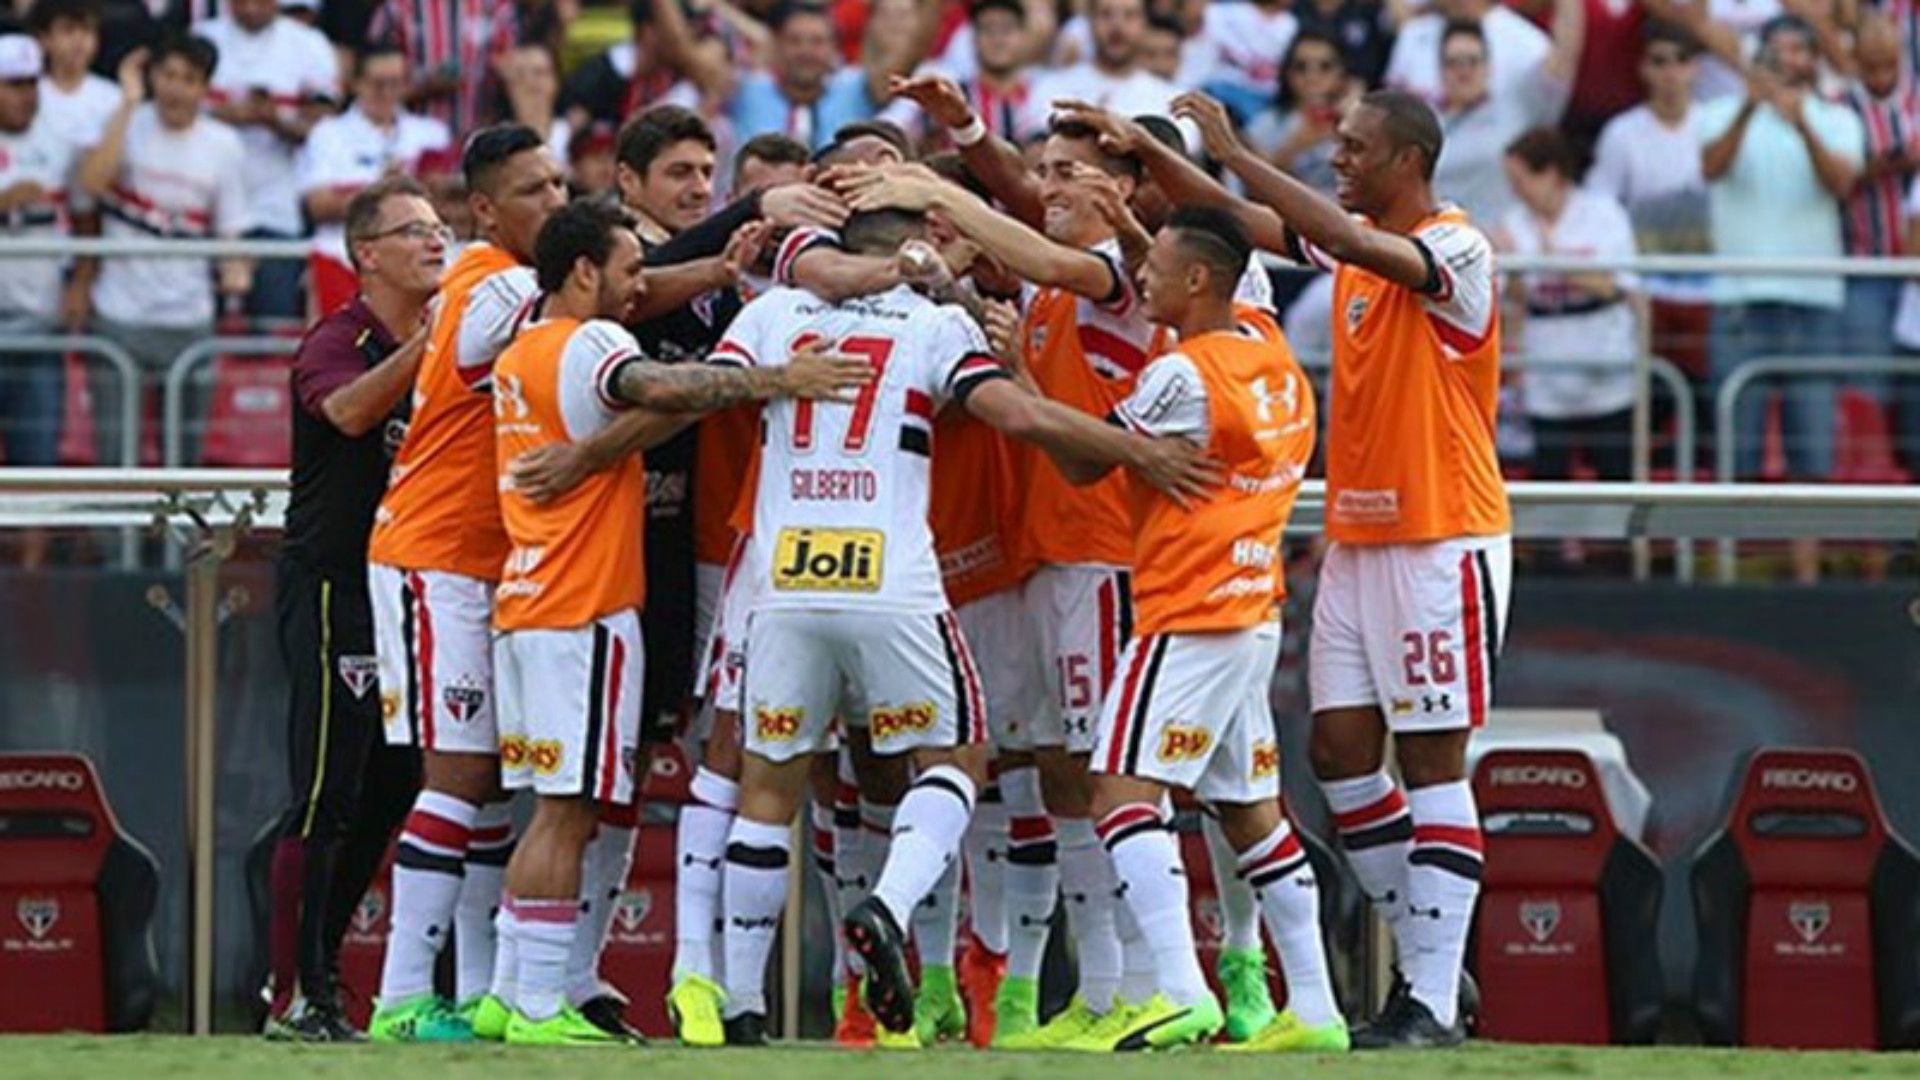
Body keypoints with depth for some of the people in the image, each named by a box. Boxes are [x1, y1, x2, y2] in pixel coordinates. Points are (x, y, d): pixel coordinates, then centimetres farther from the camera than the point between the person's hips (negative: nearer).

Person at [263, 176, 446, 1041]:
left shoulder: (444, 343, 13)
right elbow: (350, 409, -32)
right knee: (327, 799, -10)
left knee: (391, 792, 10)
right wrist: (432, 343, -41)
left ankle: (314, 980, 20)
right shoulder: (336, 343, -10)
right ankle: (296, 996, -7)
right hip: (330, 588, -8)